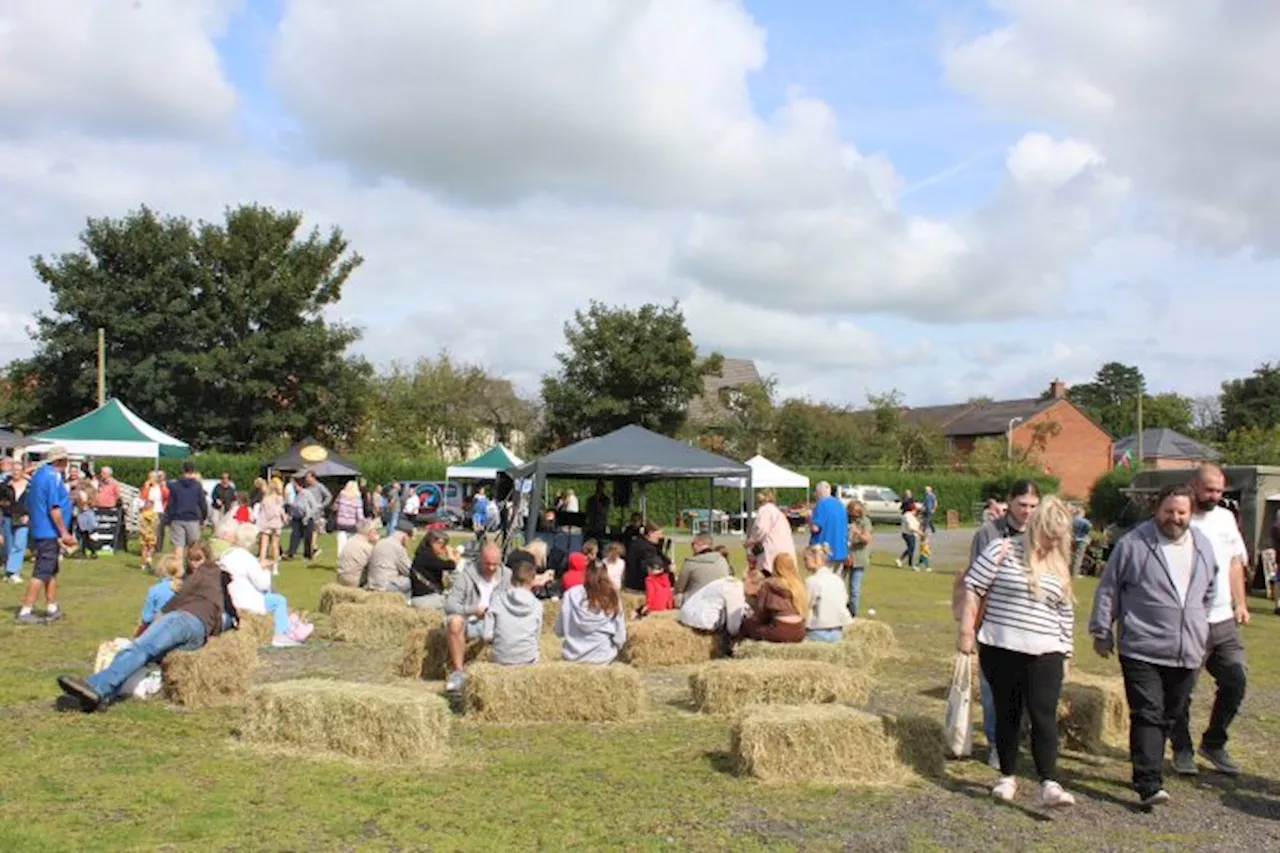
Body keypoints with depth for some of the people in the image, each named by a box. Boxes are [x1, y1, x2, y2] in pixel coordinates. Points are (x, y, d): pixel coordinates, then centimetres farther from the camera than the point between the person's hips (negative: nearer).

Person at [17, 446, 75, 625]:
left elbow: (29, 504, 19)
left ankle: (52, 609, 24)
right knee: (42, 573, -7)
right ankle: (25, 612, -7)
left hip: (39, 530, 10)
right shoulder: (53, 476, -17)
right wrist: (64, 533, -17)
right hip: (49, 532, -10)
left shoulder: (39, 474, 13)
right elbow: (54, 508, -21)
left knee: (51, 571, 17)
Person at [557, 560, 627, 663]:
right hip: (602, 657, -1)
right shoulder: (613, 598, -7)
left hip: (572, 655, 1)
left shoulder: (571, 595, -7)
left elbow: (559, 631, -2)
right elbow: (620, 636, -4)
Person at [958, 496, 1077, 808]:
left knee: (1044, 716, -7)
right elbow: (972, 589, -5)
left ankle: (1049, 784, -10)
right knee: (1007, 714, 9)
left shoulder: (1059, 565, 11)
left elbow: (1065, 614, 18)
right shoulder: (1002, 551, -5)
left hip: (1044, 654, 3)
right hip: (1001, 650, -3)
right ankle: (1008, 776, 23)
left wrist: (1065, 653, 17)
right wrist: (966, 632, -8)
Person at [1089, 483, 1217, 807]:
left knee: (1169, 717, 12)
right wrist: (1102, 632, 0)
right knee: (1148, 716, -9)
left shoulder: (1203, 546, 10)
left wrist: (1202, 635, 24)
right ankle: (1150, 784, -10)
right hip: (1142, 650, -5)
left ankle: (1148, 771, 26)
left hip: (1187, 653, 5)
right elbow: (1107, 589, -1)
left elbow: (1209, 594, 23)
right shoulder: (1133, 544, -6)